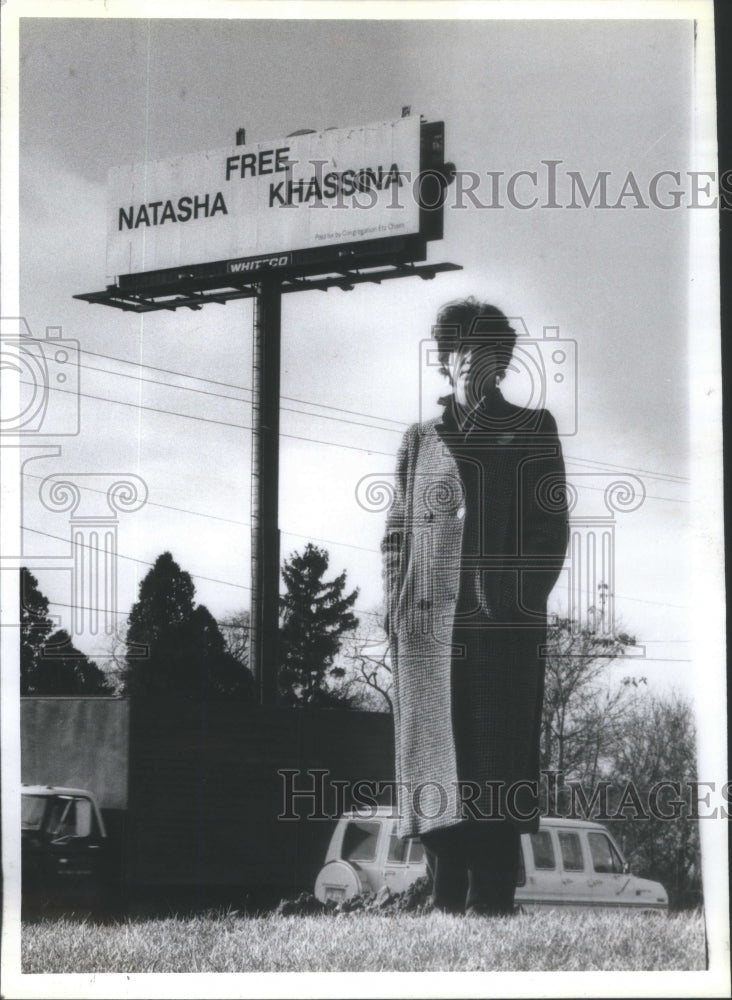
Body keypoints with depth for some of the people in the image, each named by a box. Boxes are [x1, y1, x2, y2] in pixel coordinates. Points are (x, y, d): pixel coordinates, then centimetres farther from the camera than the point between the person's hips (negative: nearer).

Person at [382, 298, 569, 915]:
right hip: (427, 626, 2)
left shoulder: (531, 430, 12)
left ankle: (490, 904, -6)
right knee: (435, 765, -2)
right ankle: (448, 904, 0)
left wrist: (523, 604, -5)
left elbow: (552, 528, 6)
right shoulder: (420, 441, 19)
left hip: (503, 626, -2)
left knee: (497, 764, -5)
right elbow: (396, 533, 16)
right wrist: (398, 608, 3)